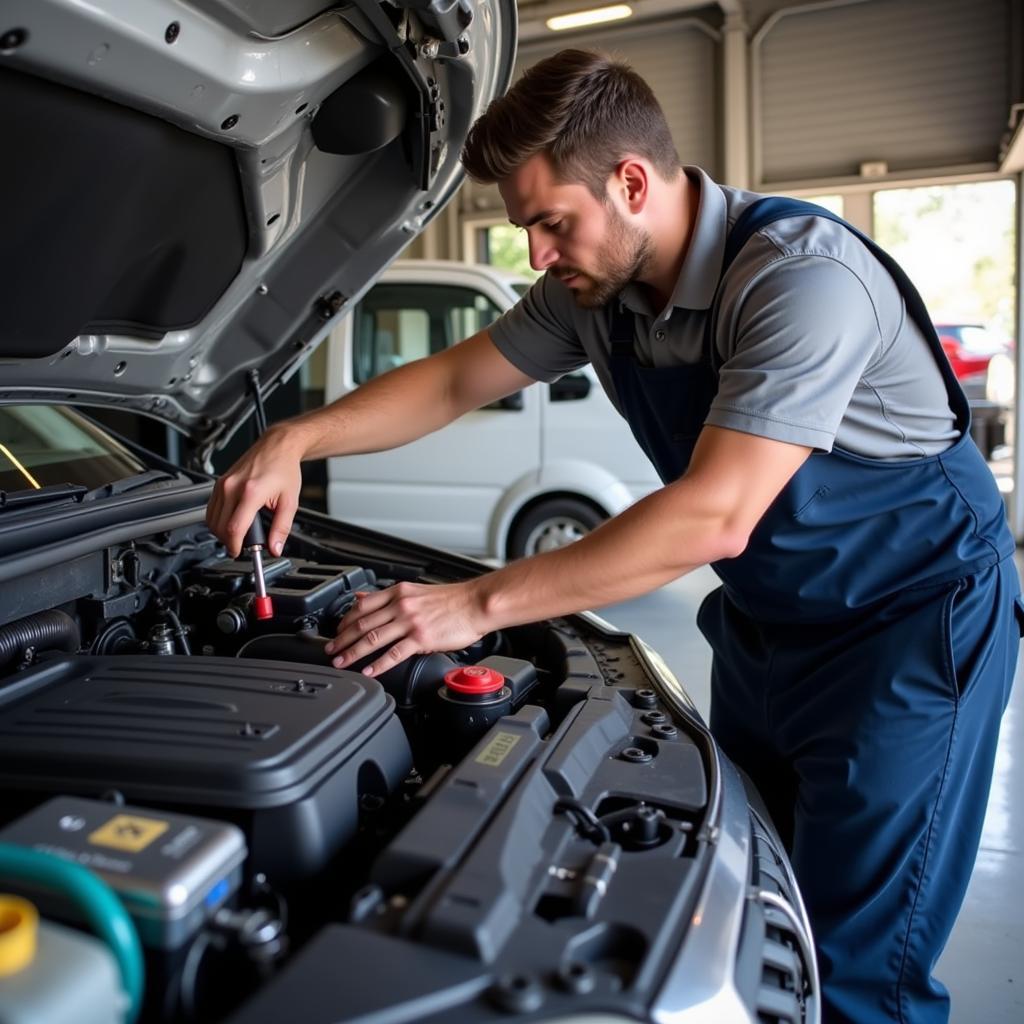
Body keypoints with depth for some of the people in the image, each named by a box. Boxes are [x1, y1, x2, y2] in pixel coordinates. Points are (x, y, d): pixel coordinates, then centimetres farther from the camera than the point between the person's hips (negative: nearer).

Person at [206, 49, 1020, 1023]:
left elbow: (713, 516, -34)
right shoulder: (595, 290, -5)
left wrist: (478, 604, -32)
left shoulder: (801, 274, -28)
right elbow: (451, 381, 3)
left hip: (910, 616, -7)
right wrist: (295, 439, -10)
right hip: (765, 618, 7)